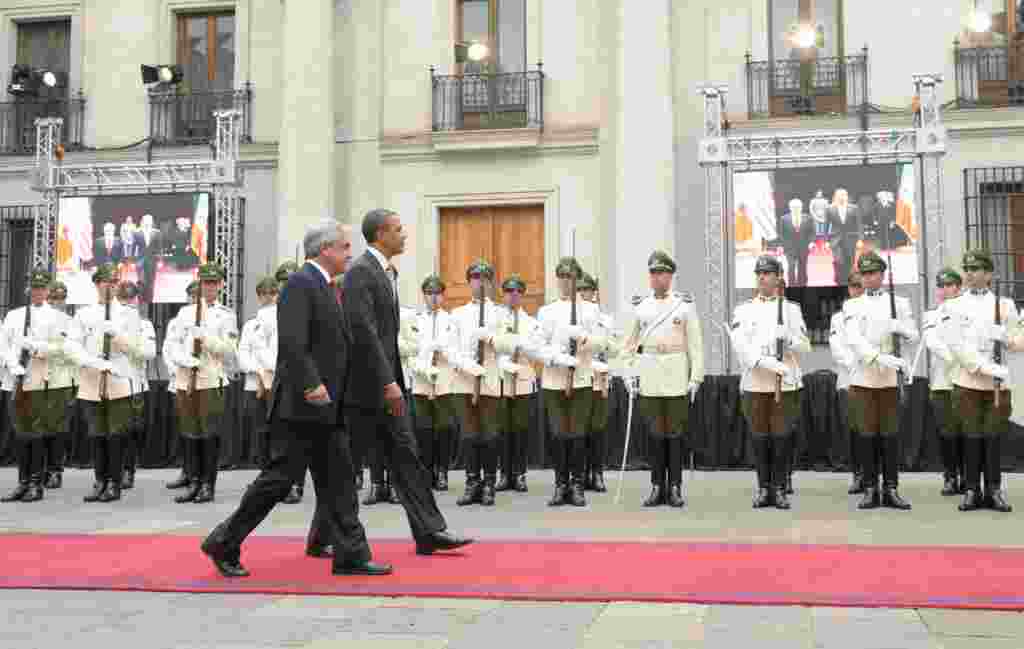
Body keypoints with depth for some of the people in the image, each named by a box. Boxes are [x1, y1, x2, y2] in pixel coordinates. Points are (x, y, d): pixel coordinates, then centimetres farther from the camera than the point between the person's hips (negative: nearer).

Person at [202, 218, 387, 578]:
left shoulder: (322, 286, 18)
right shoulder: (300, 283, -13)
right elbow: (292, 343, -24)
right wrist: (311, 385, -28)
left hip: (325, 406, 10)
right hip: (301, 404, -10)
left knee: (337, 480, 7)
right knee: (279, 478, -3)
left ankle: (351, 554, 10)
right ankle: (224, 544, 11)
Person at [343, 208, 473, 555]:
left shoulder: (386, 272, 15)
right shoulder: (360, 272, -15)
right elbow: (363, 331, -22)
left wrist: (393, 380, 19)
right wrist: (387, 382, -24)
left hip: (386, 381, 9)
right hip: (365, 383, -9)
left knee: (405, 455, 5)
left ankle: (429, 532, 6)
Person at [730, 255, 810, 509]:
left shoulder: (791, 308, 7)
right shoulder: (744, 310, 5)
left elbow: (805, 347, 5)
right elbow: (739, 344, -9)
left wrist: (788, 340, -17)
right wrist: (767, 362, -23)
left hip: (786, 383, 0)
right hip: (754, 383, 1)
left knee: (781, 438, 0)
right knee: (759, 438, 4)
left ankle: (780, 490, 8)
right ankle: (764, 490, 13)